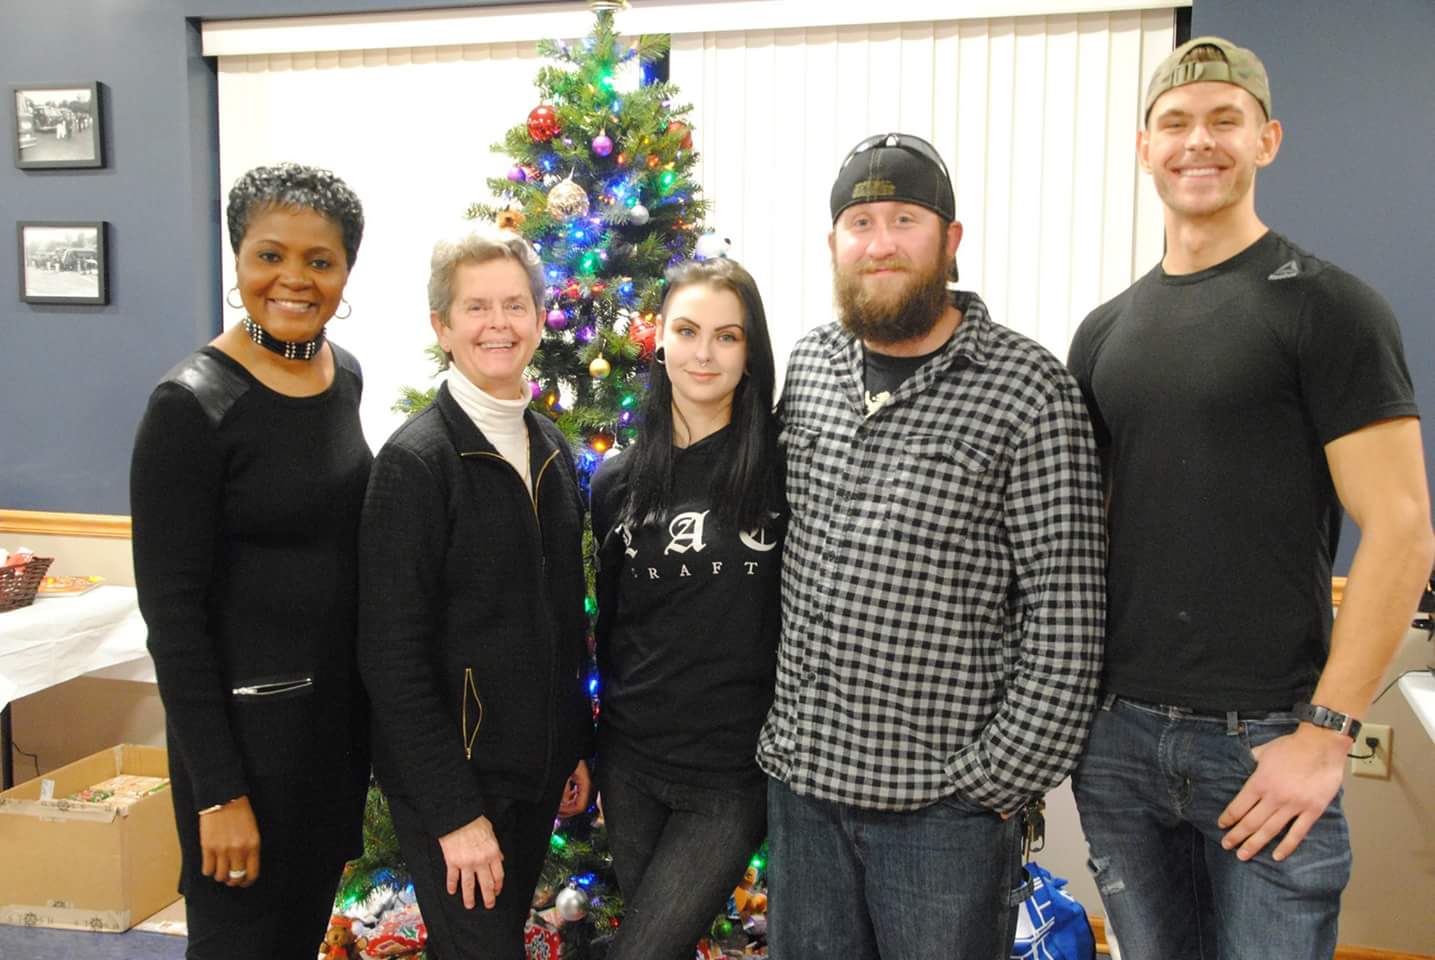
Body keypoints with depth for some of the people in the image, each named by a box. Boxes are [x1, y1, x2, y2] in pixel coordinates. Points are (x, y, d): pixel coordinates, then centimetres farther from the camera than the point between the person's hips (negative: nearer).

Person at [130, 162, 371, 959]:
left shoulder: (345, 373, 3)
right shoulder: (192, 404, -17)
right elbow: (170, 610, -17)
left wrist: (371, 703, 13)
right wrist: (219, 790, -17)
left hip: (343, 706, 7)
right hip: (248, 717, -6)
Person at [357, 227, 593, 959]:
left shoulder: (552, 451, 6)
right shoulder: (416, 459, -15)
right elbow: (390, 656, -17)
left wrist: (575, 748, 12)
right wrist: (454, 812, -18)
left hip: (534, 766, 7)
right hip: (449, 774, -7)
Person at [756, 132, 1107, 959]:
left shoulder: (1028, 388, -11)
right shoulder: (806, 367, 5)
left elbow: (1066, 618, -12)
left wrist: (1002, 783, -12)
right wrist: (777, 731, 11)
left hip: (944, 804, -5)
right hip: (802, 780, 5)